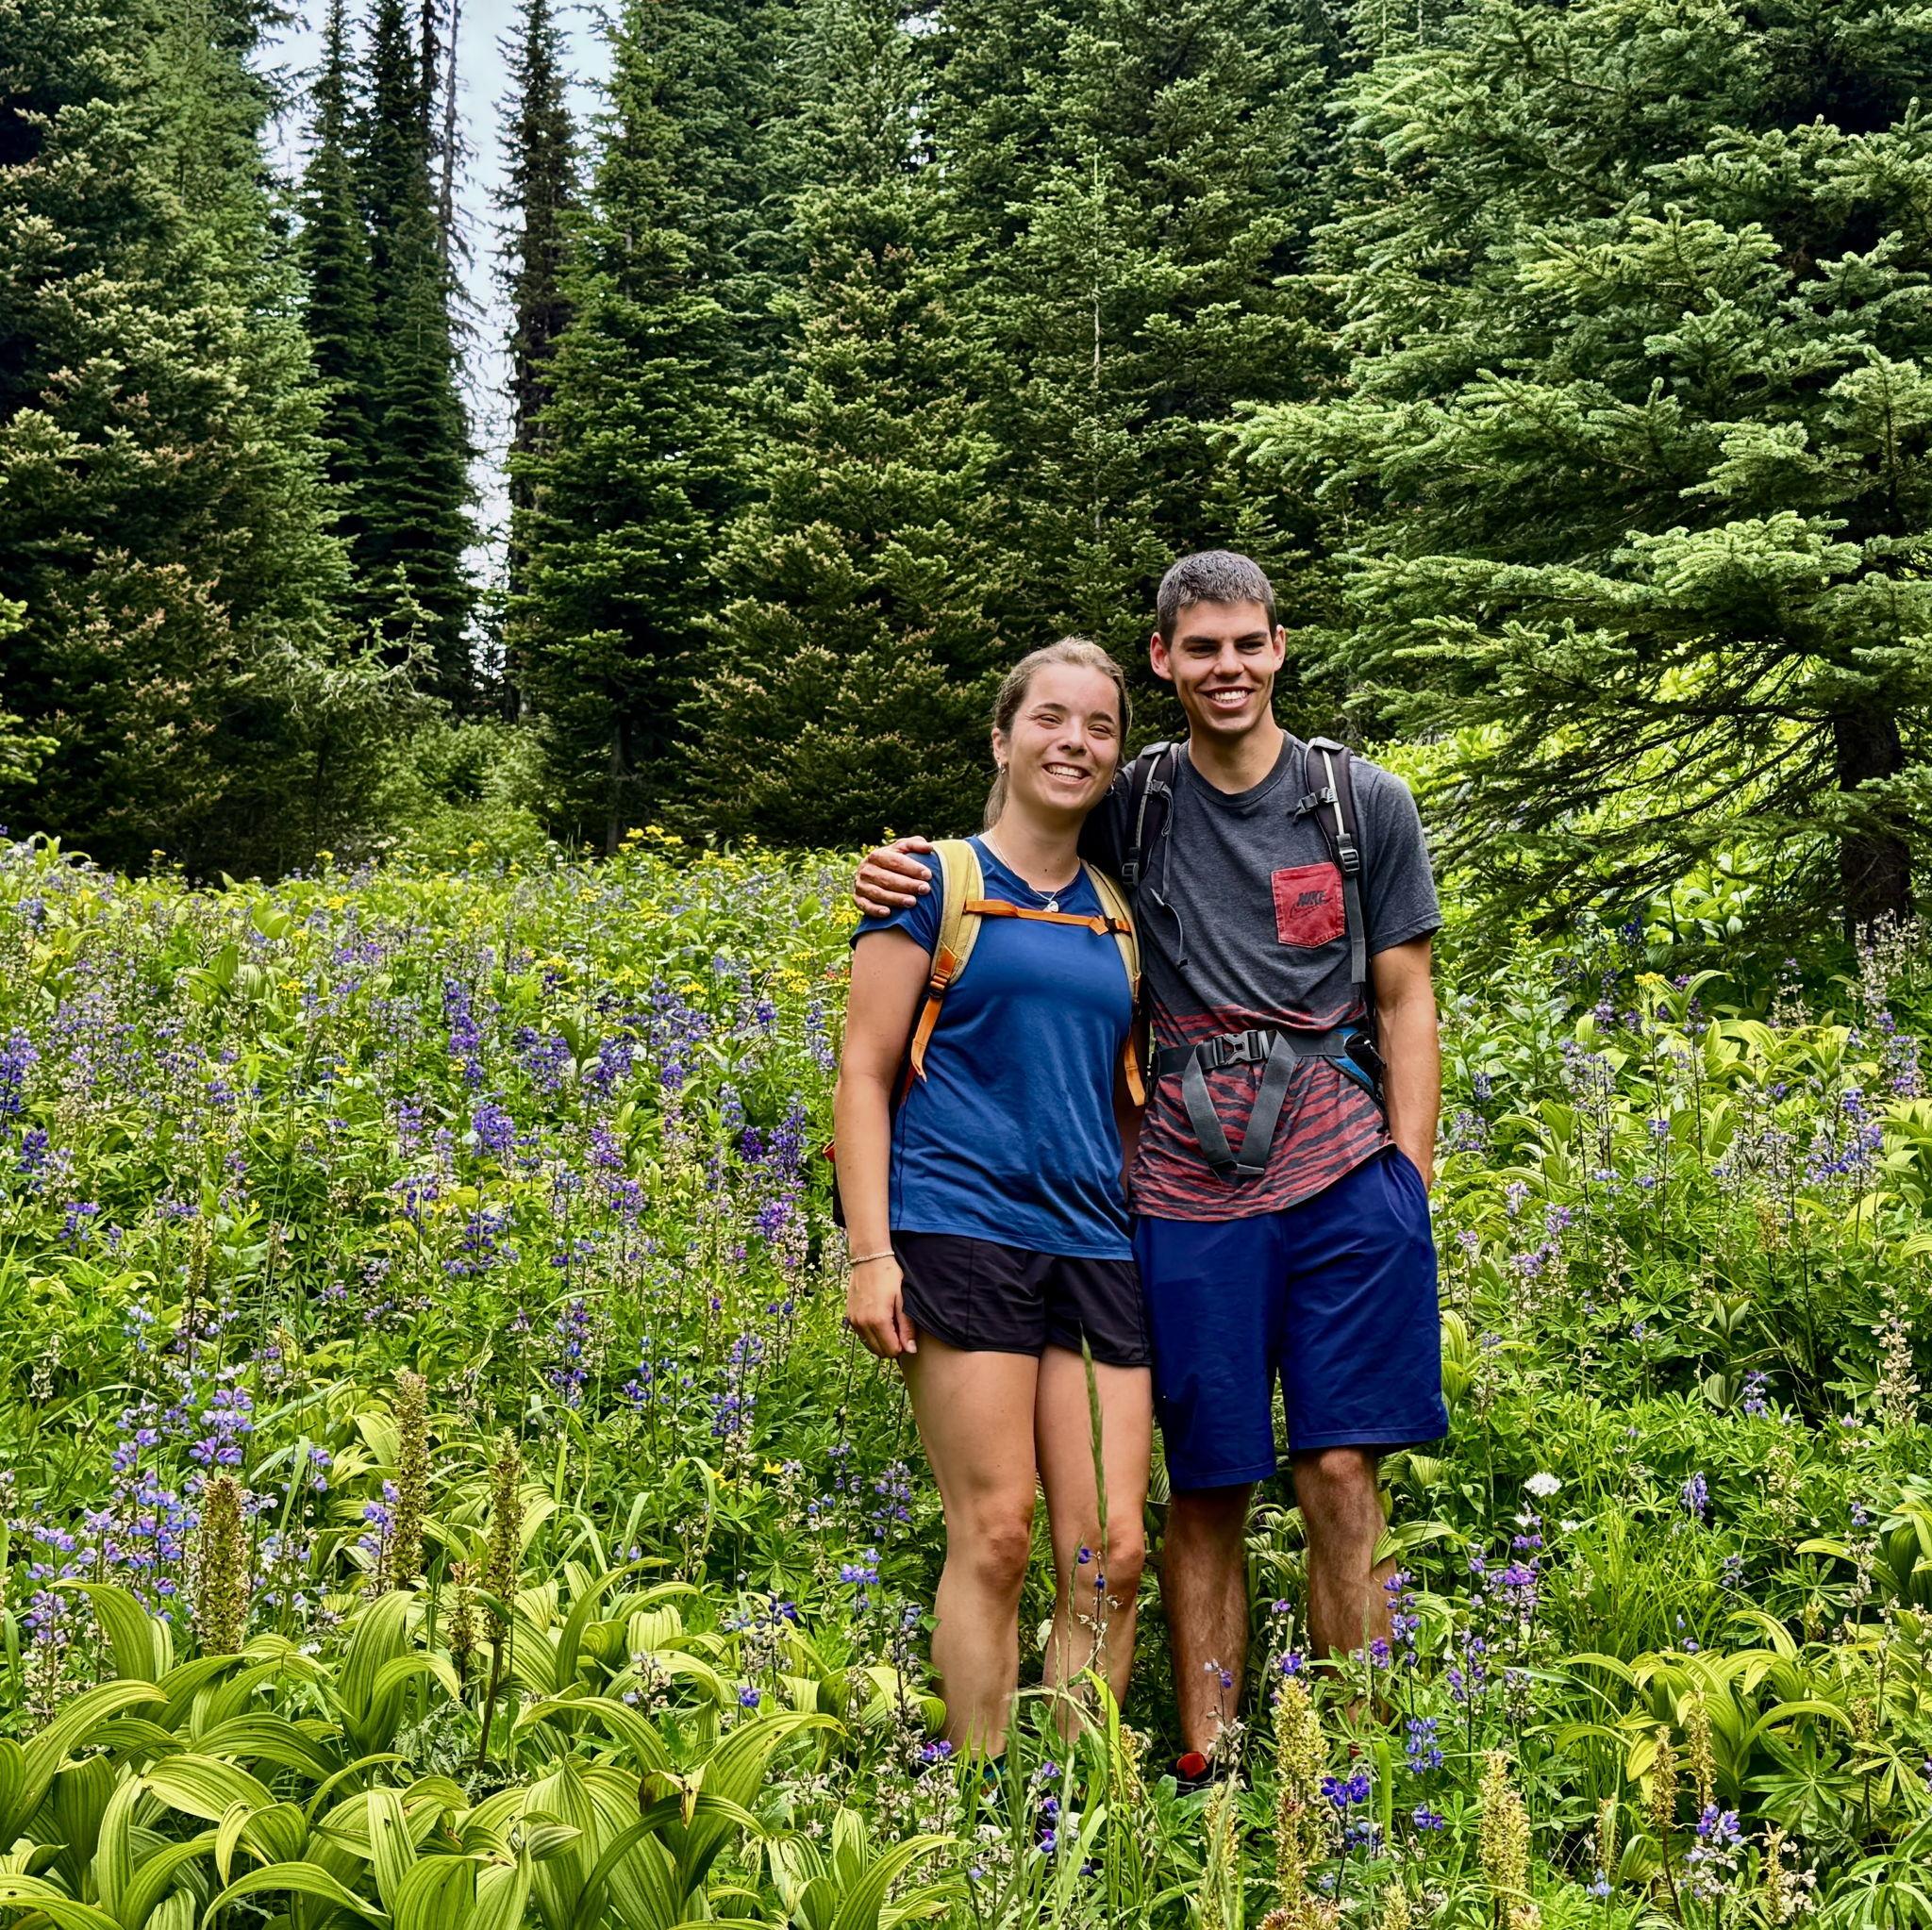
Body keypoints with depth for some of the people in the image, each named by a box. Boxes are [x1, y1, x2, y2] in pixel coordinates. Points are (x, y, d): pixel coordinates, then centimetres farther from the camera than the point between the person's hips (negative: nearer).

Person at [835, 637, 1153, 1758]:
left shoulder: (1118, 912, 17)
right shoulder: (937, 882, 3)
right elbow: (865, 1075, -1)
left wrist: (1157, 1252, 18)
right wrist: (870, 1253, -9)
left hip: (1095, 1246, 5)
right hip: (962, 1229, -5)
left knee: (1114, 1552, -1)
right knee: (996, 1535, -8)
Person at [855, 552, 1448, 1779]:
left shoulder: (1366, 803, 6)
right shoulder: (1131, 807, 9)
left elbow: (1406, 1002, 7)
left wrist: (1408, 1191, 0)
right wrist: (904, 872, 1)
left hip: (1342, 1173, -1)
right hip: (1190, 1193, 1)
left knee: (1342, 1473, -4)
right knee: (1208, 1490, 4)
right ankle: (1205, 1767, 12)